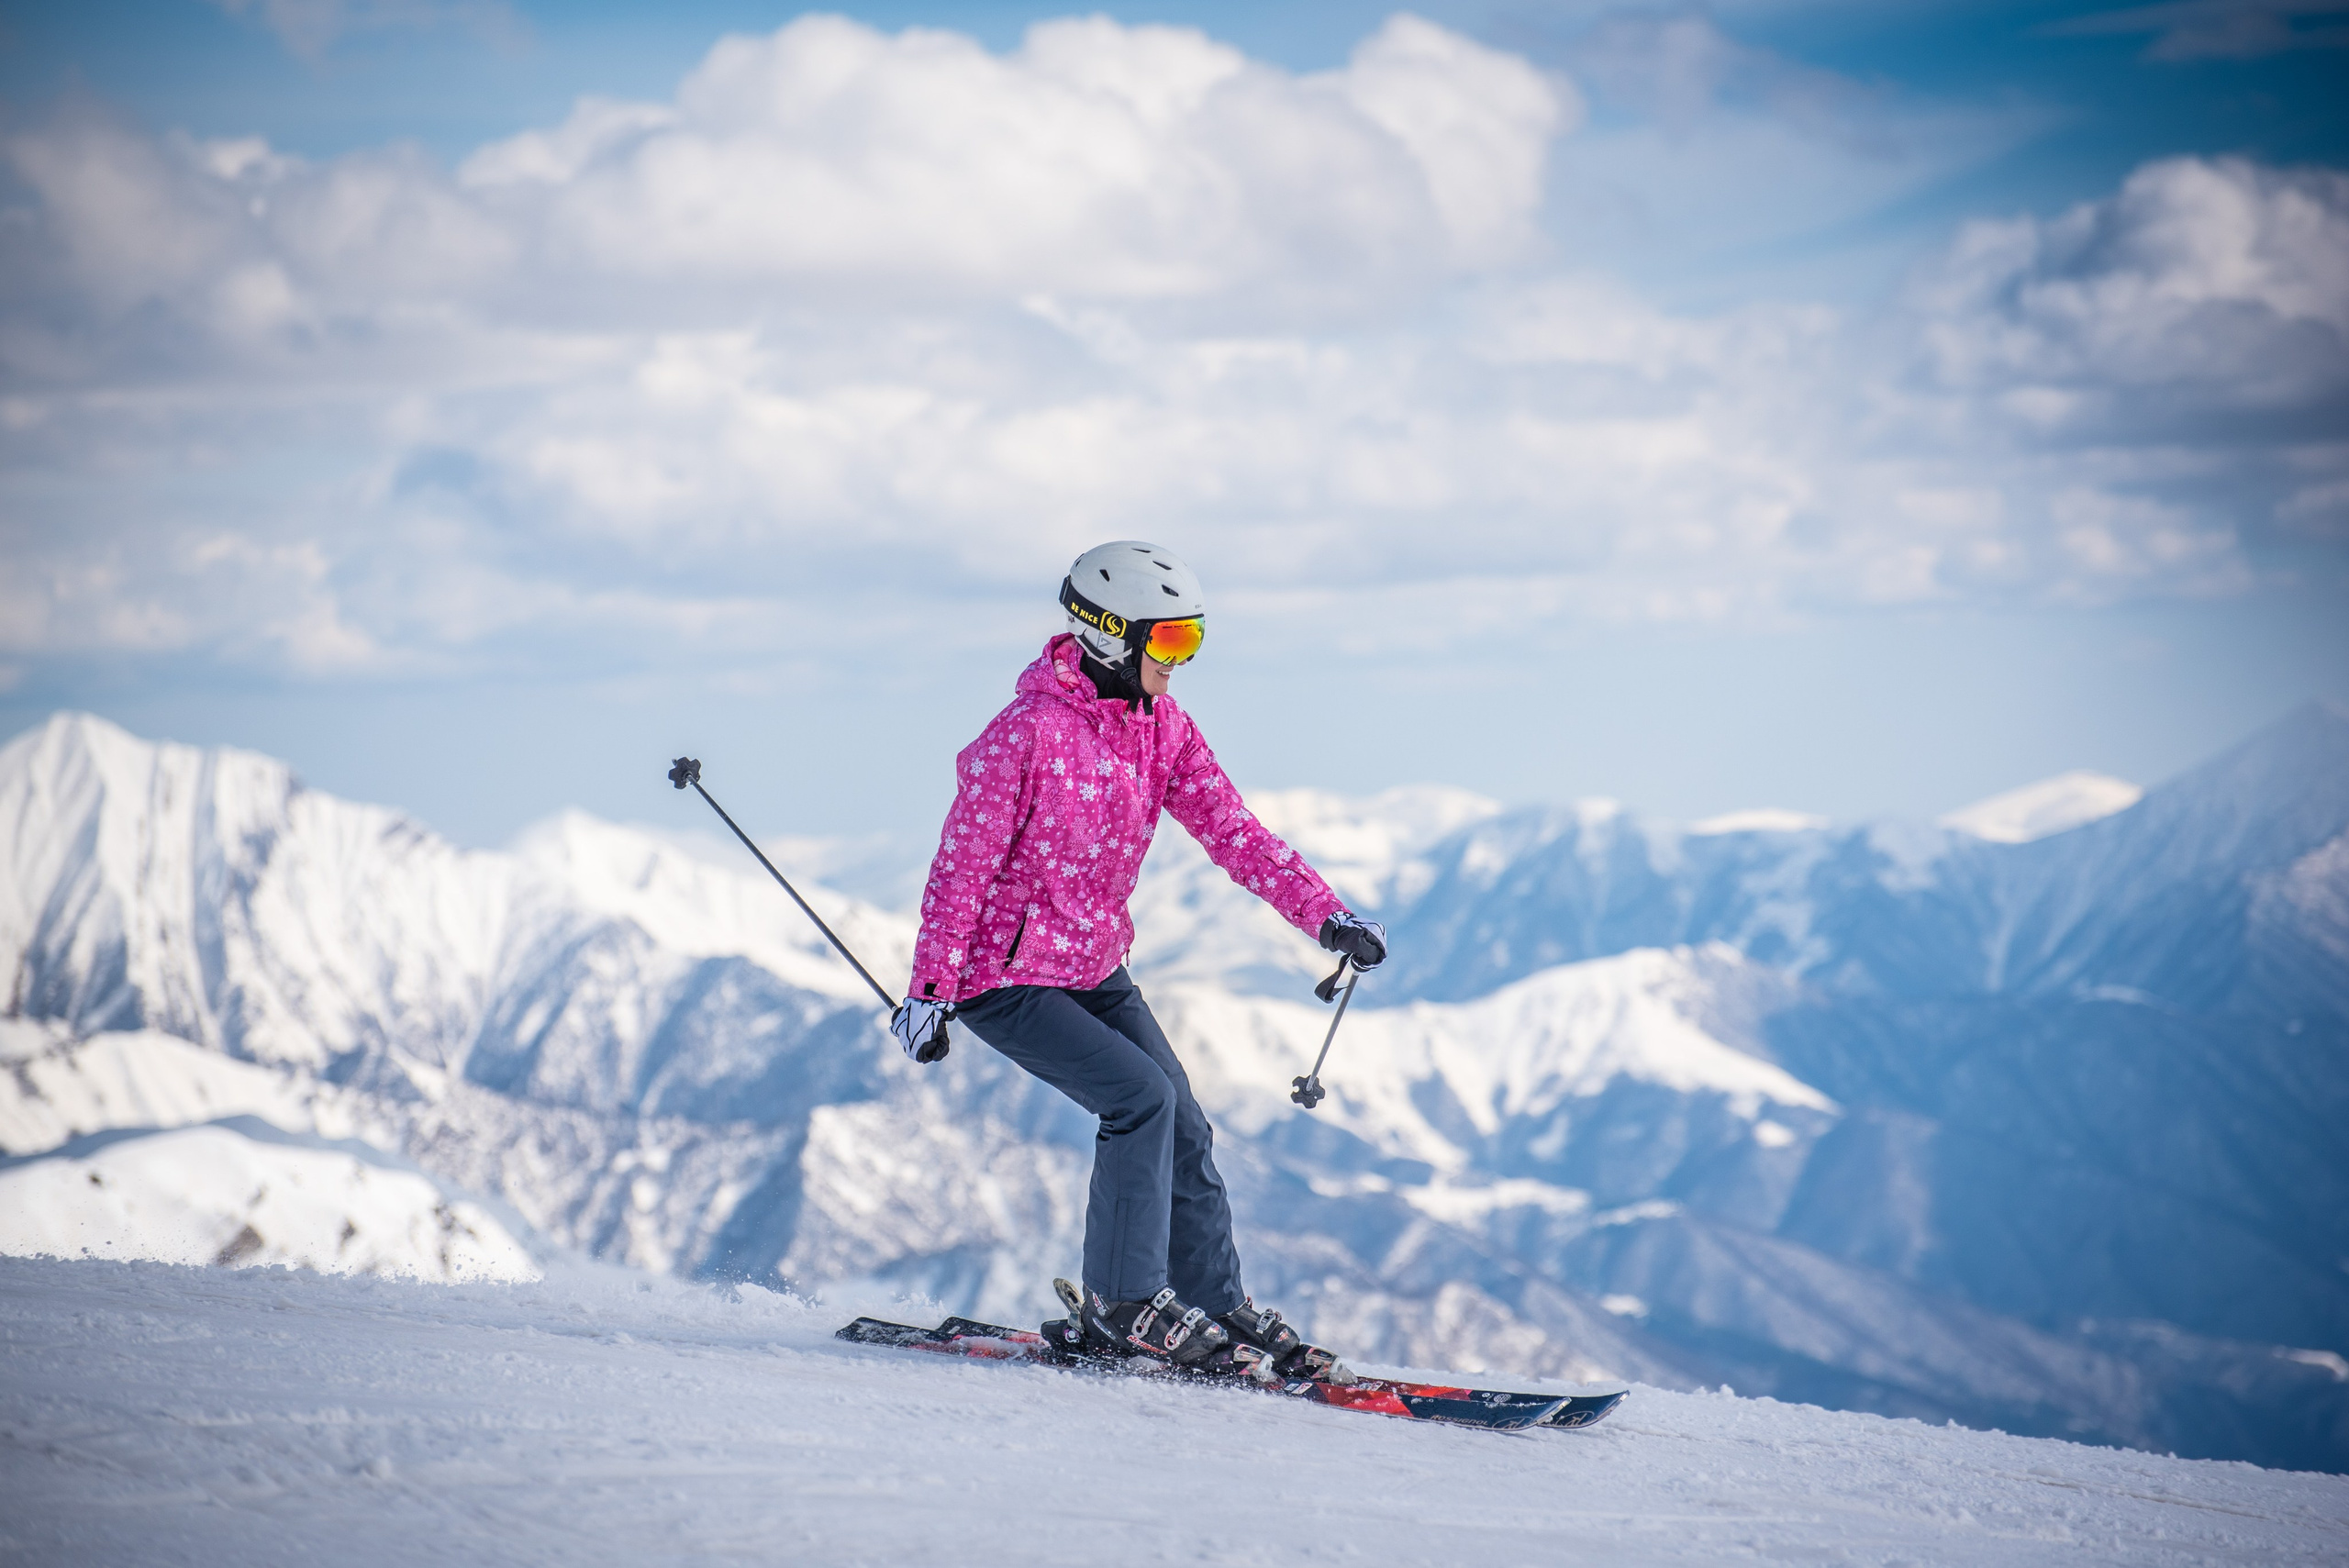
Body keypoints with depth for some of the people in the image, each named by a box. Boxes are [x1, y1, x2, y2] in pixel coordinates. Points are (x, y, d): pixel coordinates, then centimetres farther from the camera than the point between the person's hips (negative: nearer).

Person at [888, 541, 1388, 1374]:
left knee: (1183, 1129, 4)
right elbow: (961, 866, -19)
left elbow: (1230, 829, -6)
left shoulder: (1163, 728, 0)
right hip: (1004, 976, -8)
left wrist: (1322, 913, -18)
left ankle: (1217, 1306, 18)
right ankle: (1121, 1304, -9)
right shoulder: (1027, 735, -22)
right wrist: (929, 990, -19)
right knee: (1141, 1096, -20)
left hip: (1097, 969, 8)